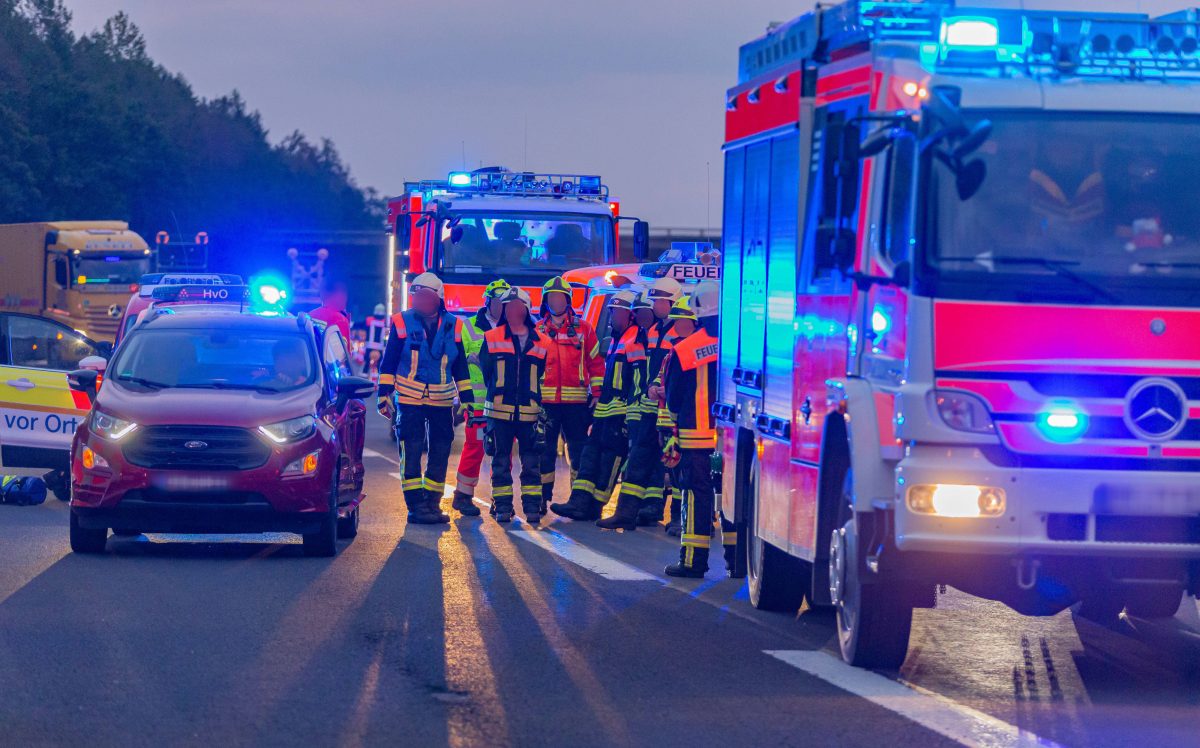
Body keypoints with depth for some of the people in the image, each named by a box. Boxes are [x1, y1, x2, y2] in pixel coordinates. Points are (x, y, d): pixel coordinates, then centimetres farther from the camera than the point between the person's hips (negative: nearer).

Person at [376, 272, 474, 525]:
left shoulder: (452, 326, 6)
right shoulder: (402, 323, -1)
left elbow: (460, 367, 12)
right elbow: (388, 362, 1)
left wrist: (467, 399, 10)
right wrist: (384, 394, -4)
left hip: (442, 401, 3)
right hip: (410, 400, -3)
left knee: (440, 454, 5)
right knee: (411, 453, -5)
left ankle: (432, 504, 13)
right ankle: (415, 505, -3)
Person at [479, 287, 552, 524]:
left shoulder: (542, 342, 7)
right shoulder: (491, 339, 5)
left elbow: (543, 377, 11)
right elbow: (485, 372, 11)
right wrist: (498, 395, 10)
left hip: (529, 413, 0)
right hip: (499, 412, 0)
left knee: (531, 463, 1)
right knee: (501, 462, 3)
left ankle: (532, 506, 7)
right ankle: (502, 507, 9)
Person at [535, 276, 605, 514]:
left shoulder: (583, 328, 8)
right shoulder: (538, 330, 10)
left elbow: (596, 362, 8)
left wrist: (597, 393, 1)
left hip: (576, 401, -1)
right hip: (545, 401, 1)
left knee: (579, 450, 2)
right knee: (545, 451, 3)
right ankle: (542, 498, 8)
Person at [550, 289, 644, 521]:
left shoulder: (635, 339, -11)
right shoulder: (616, 339, 21)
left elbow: (639, 377, -17)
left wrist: (631, 412, -19)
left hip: (621, 412, -10)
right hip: (605, 410, 10)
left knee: (611, 457, -5)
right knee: (591, 451, 3)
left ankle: (594, 505, -3)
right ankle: (580, 500, -1)